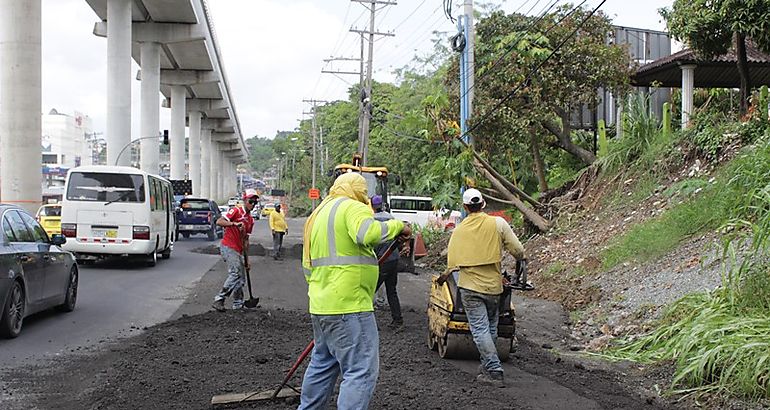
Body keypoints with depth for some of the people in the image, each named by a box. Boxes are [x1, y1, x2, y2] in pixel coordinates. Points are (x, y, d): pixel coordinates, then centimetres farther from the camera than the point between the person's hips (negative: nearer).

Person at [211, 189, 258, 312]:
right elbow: (219, 221, -15)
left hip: (238, 251, 9)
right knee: (236, 274, -20)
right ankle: (219, 300, -19)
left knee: (241, 279, 8)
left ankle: (238, 305, 15)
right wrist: (235, 223, -28)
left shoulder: (250, 220, 18)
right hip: (228, 247, -9)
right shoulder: (237, 210, -5)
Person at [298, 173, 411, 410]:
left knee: (322, 363, 24)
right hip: (349, 306, -10)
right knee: (362, 371, -8)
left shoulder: (318, 214, 22)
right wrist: (397, 226, -13)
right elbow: (368, 233, -28)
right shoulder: (353, 208, -6)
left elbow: (307, 265, 25)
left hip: (321, 305, 10)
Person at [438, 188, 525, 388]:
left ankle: (495, 372, -4)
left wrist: (443, 277, 17)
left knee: (480, 330, 0)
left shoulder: (459, 230, -4)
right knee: (491, 328, 18)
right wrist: (520, 259, 17)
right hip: (494, 286, 2)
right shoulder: (498, 223, -6)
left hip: (470, 287, -1)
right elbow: (518, 251, -5)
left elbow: (452, 263, -3)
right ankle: (487, 365, 28)